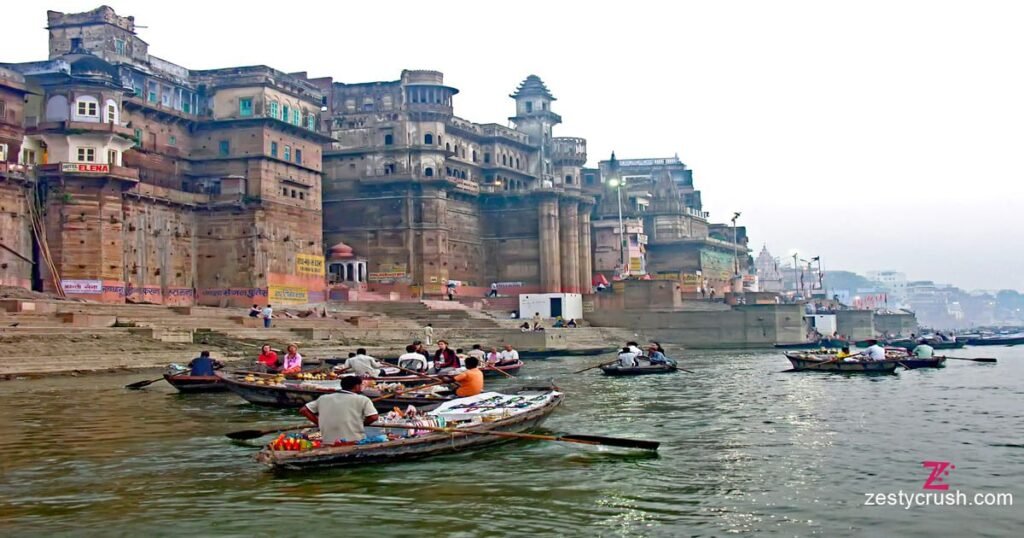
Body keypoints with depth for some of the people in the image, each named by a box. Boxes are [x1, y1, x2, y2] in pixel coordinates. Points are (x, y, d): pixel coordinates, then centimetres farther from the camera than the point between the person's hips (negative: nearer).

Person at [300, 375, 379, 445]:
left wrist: (320, 423, 13)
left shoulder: (323, 398, 14)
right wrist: (360, 424, 7)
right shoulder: (362, 399, 0)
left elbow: (303, 410, 14)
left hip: (329, 443, 4)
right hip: (355, 442, -4)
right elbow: (373, 417, -11)